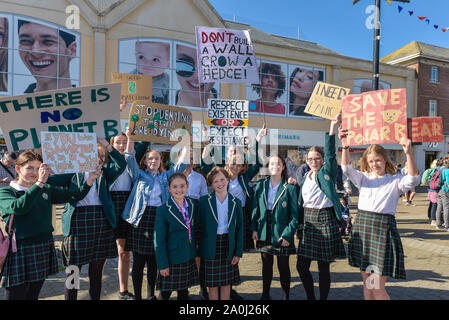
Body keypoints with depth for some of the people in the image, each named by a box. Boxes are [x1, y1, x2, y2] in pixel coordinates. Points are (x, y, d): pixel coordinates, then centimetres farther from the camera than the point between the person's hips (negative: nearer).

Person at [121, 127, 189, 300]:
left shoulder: (165, 176, 15)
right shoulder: (139, 175, 7)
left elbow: (180, 166, 9)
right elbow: (130, 159, -5)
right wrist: (130, 139, -18)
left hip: (159, 219, 3)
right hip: (141, 219, -2)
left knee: (154, 260, 12)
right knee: (139, 261, 3)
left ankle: (151, 294, 28)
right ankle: (137, 296, 17)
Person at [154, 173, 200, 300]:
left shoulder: (193, 206, 2)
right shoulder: (163, 210, -14)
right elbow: (159, 240, -12)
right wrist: (162, 265, -12)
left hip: (189, 259, 4)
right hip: (171, 259, -4)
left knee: (184, 292, 17)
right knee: (166, 293, 9)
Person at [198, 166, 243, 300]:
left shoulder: (236, 202, 2)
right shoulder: (204, 200, -4)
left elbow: (240, 228, 4)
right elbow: (199, 226, -3)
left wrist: (238, 252, 0)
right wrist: (199, 249, -6)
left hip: (228, 247, 2)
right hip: (210, 248, -1)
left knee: (226, 283, 12)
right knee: (212, 284, 9)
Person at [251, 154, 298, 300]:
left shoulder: (289, 187, -8)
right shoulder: (261, 185, 2)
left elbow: (294, 214, -8)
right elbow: (255, 209, 6)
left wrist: (287, 235, -13)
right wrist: (254, 228, 0)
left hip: (281, 234, -3)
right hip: (264, 233, 3)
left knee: (283, 266, 9)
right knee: (266, 265, 17)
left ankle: (286, 296, 27)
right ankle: (265, 294, 34)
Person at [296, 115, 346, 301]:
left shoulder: (327, 173, -3)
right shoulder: (305, 177, 13)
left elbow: (330, 153, -18)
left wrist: (333, 126, -27)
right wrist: (299, 225, 14)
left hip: (325, 219, -5)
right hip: (307, 220, 5)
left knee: (323, 267, 4)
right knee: (301, 266, 7)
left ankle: (323, 298, 23)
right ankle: (310, 297, 29)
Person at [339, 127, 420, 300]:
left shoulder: (396, 180, 2)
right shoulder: (363, 178, 11)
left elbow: (413, 179, -18)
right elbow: (347, 168, -5)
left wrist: (409, 153, -32)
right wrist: (345, 146, -19)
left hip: (384, 229, -4)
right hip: (362, 227, 4)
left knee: (377, 287, -3)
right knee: (367, 283, 14)